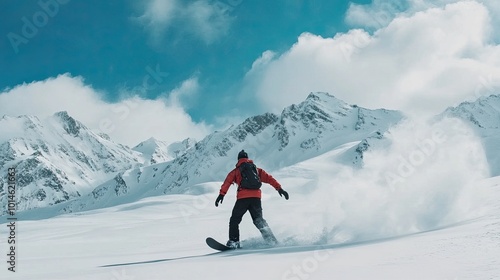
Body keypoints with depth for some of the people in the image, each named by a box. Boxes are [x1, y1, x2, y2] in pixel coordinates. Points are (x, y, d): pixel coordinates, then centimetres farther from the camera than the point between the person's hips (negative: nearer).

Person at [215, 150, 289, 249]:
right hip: (256, 198, 3)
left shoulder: (236, 171, 15)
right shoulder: (256, 169, 22)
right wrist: (279, 188, 12)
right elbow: (268, 178, 15)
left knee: (235, 220, 6)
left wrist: (221, 194, -7)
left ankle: (234, 241, -8)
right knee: (259, 220, 15)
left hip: (243, 198, -3)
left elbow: (227, 182, 1)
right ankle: (272, 241, 2)